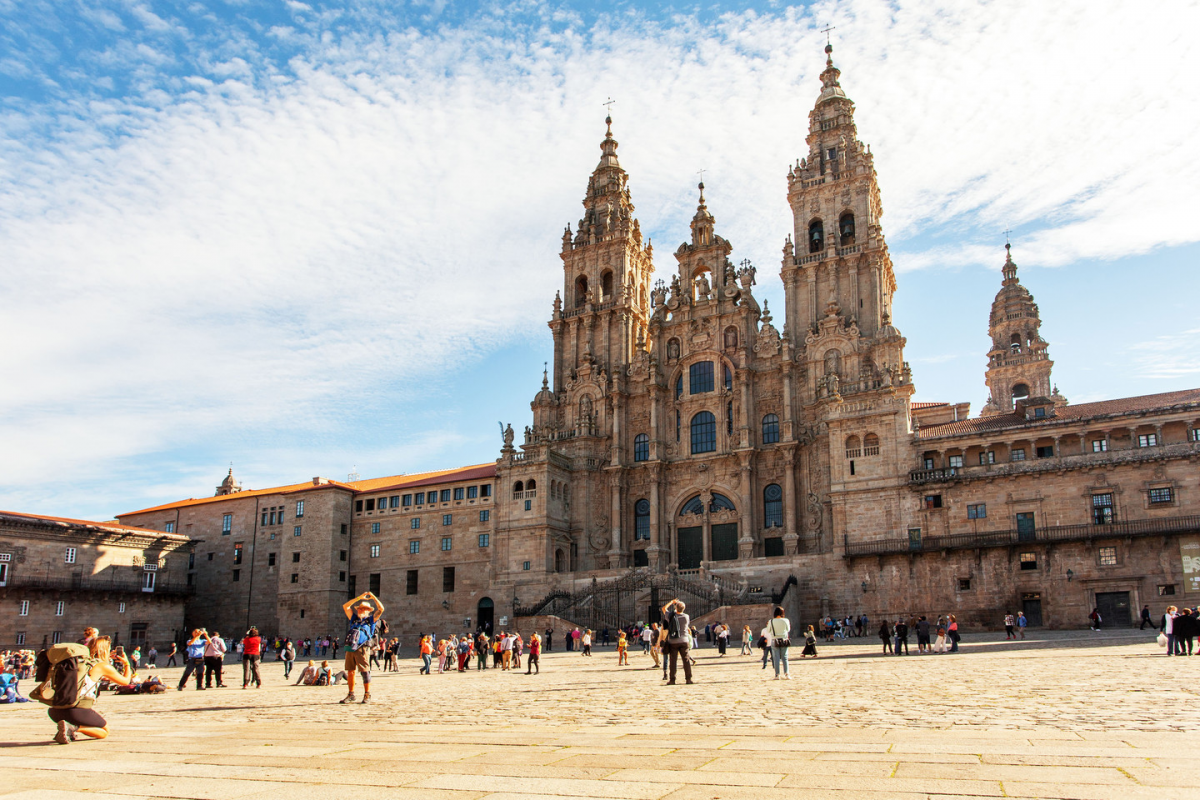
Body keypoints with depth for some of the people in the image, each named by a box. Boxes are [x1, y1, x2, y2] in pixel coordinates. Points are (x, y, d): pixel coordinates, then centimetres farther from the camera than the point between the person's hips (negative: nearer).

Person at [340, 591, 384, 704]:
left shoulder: (371, 620, 13)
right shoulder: (353, 618, 23)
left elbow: (381, 609, 2)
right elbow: (345, 606, 19)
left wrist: (373, 597, 0)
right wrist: (359, 598, 14)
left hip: (362, 648, -4)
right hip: (350, 648, 4)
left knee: (365, 671, -6)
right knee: (350, 671, 6)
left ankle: (367, 695, 0)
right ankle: (350, 695, 16)